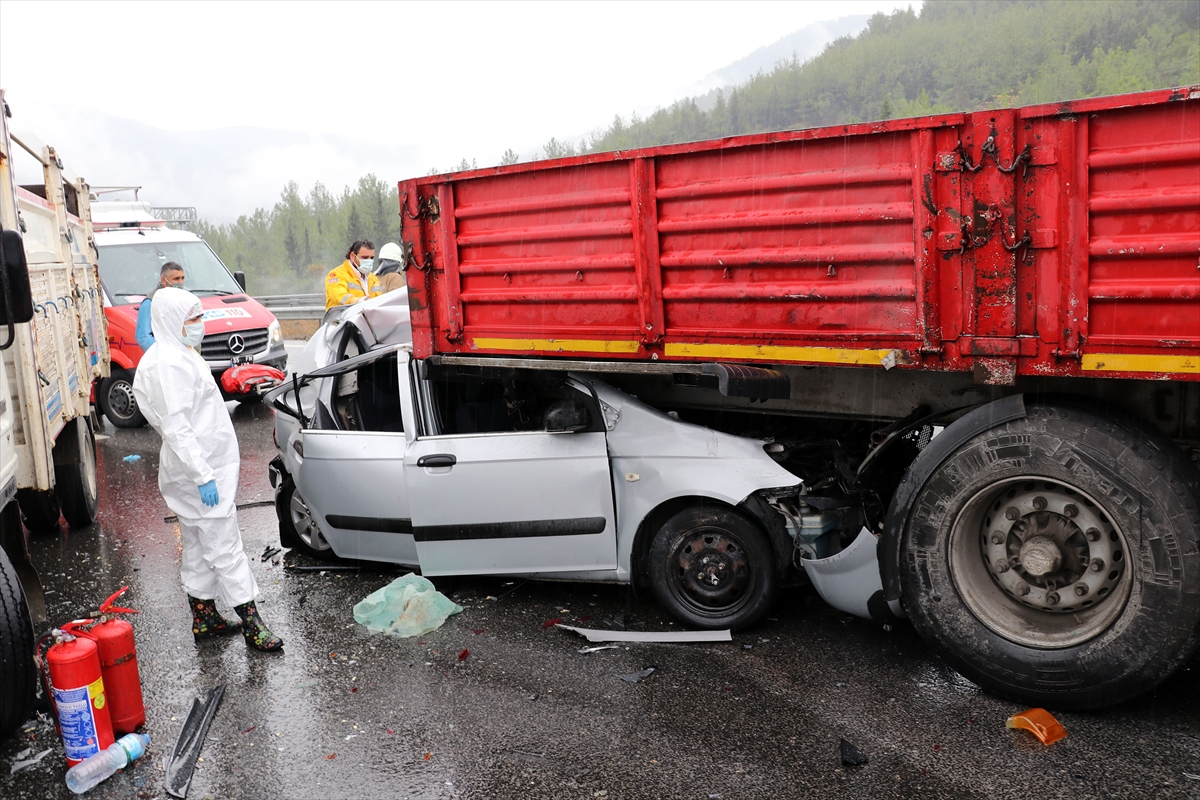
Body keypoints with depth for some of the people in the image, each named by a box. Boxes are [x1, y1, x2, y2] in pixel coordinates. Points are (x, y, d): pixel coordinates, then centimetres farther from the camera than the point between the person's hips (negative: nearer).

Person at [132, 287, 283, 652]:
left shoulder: (178, 355, 13)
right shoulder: (169, 364, -20)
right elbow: (176, 428, -25)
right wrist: (203, 476, -26)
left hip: (203, 464, 11)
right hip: (199, 470, -11)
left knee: (198, 546, 17)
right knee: (224, 545, -6)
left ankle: (204, 617, 28)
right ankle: (251, 621, 0)